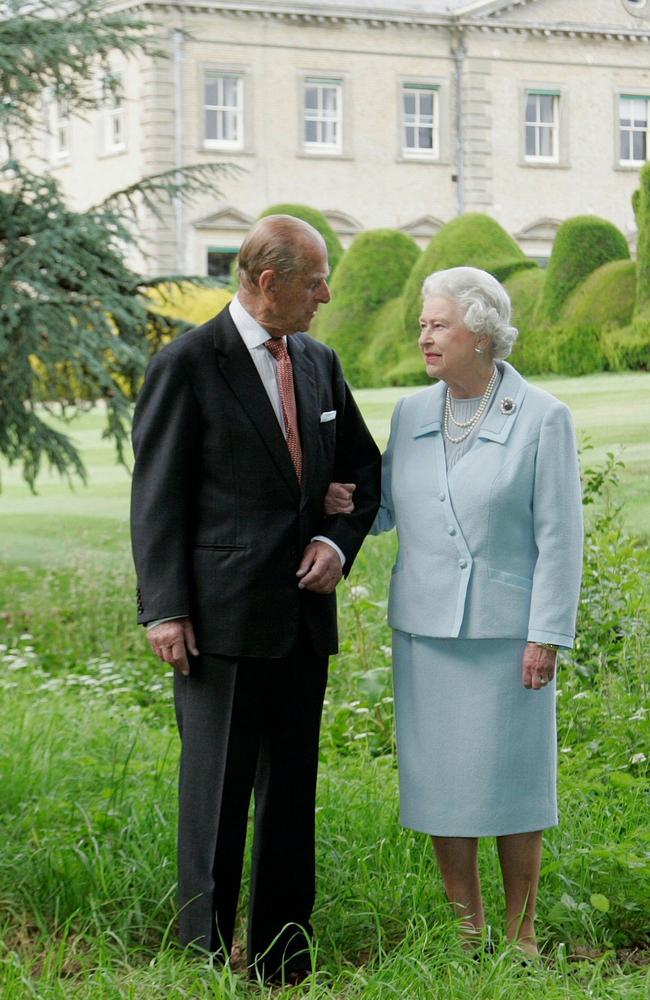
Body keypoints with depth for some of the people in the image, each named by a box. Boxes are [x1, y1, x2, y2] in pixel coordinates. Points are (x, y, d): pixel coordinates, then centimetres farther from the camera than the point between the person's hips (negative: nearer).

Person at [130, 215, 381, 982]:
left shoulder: (318, 363, 11)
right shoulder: (188, 365, -7)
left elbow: (364, 470, 21)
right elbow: (157, 497, -7)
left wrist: (339, 541, 2)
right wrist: (164, 610, -13)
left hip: (303, 617, 6)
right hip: (221, 621, -6)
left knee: (292, 795, 10)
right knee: (216, 796, -1)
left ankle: (284, 964, 19)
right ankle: (205, 961, 9)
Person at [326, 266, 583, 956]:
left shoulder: (542, 419, -7)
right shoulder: (411, 414, 6)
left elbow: (559, 536, -8)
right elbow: (390, 510, 15)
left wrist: (546, 635, -12)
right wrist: (344, 504, -7)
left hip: (506, 631, -4)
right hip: (426, 627, 4)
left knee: (511, 779, 4)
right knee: (441, 779, 8)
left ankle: (521, 934, 18)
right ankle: (467, 932, 21)